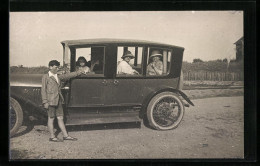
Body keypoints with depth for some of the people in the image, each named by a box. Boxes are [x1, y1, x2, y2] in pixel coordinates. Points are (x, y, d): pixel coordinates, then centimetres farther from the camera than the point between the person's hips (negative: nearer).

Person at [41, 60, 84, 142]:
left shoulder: (58, 77, 15)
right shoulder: (46, 77, -4)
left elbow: (66, 76, 24)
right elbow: (43, 90, -7)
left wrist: (77, 73, 18)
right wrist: (45, 102, -12)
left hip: (58, 101, 7)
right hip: (50, 101, -6)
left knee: (60, 118, 10)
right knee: (51, 118, 3)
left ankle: (65, 135, 13)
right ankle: (52, 137, 11)